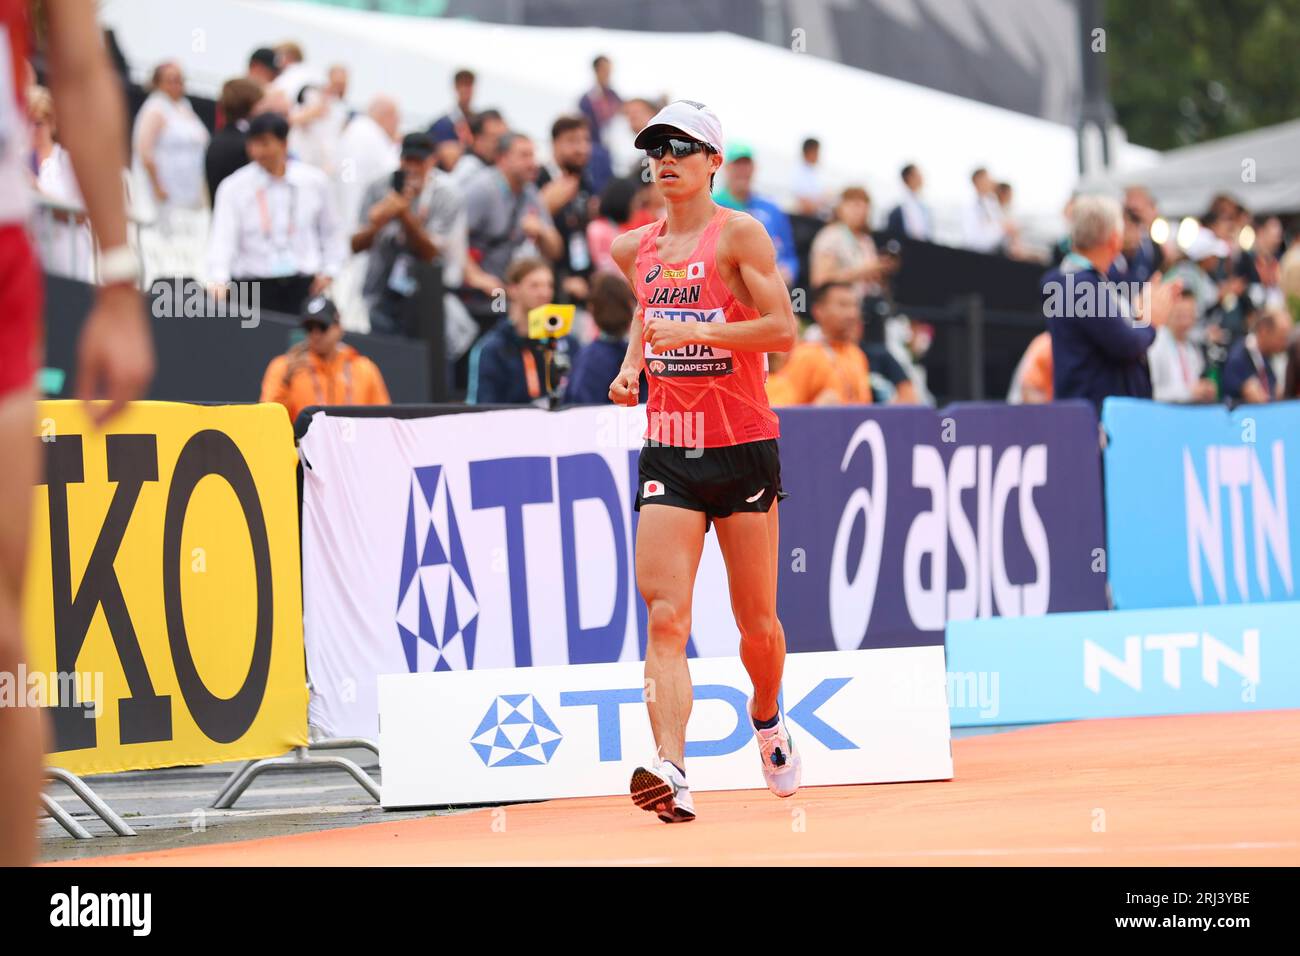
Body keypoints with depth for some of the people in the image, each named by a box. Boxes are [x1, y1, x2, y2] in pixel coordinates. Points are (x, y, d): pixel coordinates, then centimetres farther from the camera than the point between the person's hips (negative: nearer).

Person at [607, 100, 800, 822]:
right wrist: (632, 365, 11)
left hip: (744, 450, -3)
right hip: (669, 455, 3)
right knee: (665, 618, -15)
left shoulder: (740, 234, -6)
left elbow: (783, 330, -14)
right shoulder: (636, 248, 9)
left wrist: (698, 332, -23)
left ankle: (767, 717, 39)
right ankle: (672, 773, -25)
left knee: (757, 624, 8)